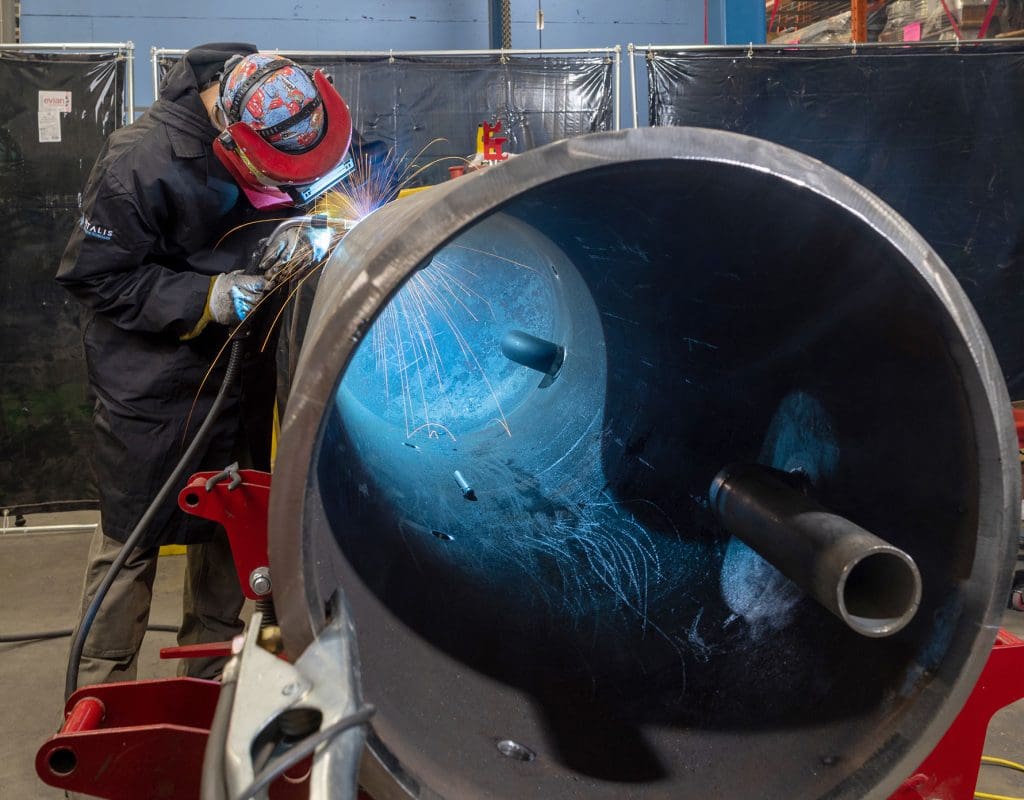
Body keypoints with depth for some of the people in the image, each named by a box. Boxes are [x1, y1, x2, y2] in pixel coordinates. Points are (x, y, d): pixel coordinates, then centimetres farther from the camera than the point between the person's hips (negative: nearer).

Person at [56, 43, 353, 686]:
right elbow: (94, 276, -17)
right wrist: (204, 299, -26)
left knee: (228, 527, 15)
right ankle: (104, 694, 19)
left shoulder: (277, 130, -6)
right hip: (152, 383, -6)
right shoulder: (142, 161, -24)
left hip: (238, 369, 6)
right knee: (132, 536, 2)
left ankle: (213, 677, 32)